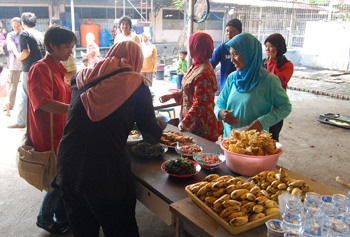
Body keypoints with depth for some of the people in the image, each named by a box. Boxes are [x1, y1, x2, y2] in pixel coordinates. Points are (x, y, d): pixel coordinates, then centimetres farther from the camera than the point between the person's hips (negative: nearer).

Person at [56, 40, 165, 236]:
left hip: (68, 172, 5)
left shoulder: (83, 78, 6)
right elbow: (153, 137, 0)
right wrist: (160, 124, 23)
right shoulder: (136, 85, -4)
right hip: (108, 177, -4)